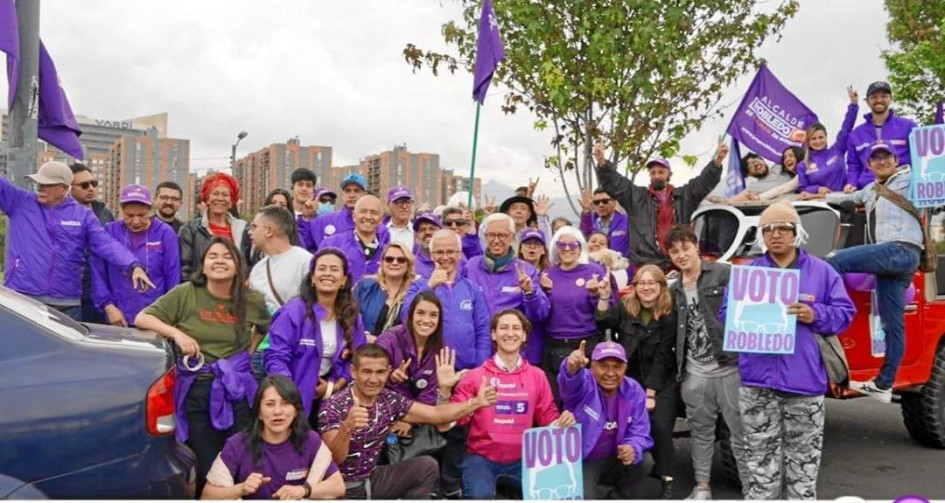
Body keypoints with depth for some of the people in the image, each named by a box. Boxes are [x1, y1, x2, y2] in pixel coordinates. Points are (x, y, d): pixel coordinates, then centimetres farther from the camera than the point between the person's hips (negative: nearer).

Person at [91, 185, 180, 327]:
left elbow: (173, 278, 0)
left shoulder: (165, 233, -4)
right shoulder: (109, 232, 0)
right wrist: (108, 305, -6)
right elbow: (98, 274, 2)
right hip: (118, 320, 1)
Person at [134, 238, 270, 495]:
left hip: (238, 390, 1)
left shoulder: (253, 300, 5)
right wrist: (177, 333, -16)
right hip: (196, 391, -1)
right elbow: (141, 319, -2)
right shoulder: (185, 293, -1)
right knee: (207, 470, 5)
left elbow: (270, 332, 22)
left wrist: (251, 350, 7)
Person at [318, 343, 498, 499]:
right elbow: (333, 459, -29)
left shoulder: (390, 400, -3)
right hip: (343, 488, -6)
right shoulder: (334, 408, -19)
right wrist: (347, 428, -48)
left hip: (372, 478, 6)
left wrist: (476, 402, -14)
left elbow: (436, 414, -2)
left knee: (426, 466, 0)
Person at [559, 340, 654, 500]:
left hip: (615, 460, 4)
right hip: (580, 462, -4)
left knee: (644, 461, -22)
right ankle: (608, 497, 7)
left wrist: (633, 449, -27)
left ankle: (618, 498, 5)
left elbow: (640, 433, -2)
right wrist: (572, 368, -68)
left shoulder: (634, 391, -3)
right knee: (583, 496, -29)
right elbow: (570, 383, -42)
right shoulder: (584, 384, -16)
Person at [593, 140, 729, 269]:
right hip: (646, 263, -2)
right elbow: (613, 183, 2)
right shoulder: (636, 196, 10)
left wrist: (717, 161, -9)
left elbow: (705, 181, 8)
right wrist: (602, 163, -15)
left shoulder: (683, 195, 15)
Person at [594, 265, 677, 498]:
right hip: (630, 380, 2)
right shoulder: (624, 308, 2)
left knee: (660, 426, -19)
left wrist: (650, 393, -13)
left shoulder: (669, 315, -7)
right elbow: (602, 323, -16)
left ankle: (667, 480, -7)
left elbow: (661, 358, -10)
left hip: (661, 382, -2)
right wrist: (604, 297, -28)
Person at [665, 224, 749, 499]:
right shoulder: (674, 290, 14)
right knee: (701, 432, 13)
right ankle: (702, 486, 23)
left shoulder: (725, 274, -3)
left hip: (729, 369, -5)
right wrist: (678, 370, 11)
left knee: (741, 432, 1)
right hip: (695, 375, 5)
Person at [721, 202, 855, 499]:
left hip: (805, 380, 0)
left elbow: (845, 313, 4)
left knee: (803, 464, 7)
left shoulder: (822, 272, 7)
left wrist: (815, 315, -15)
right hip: (758, 380, 0)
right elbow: (726, 315, 8)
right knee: (762, 466, 5)